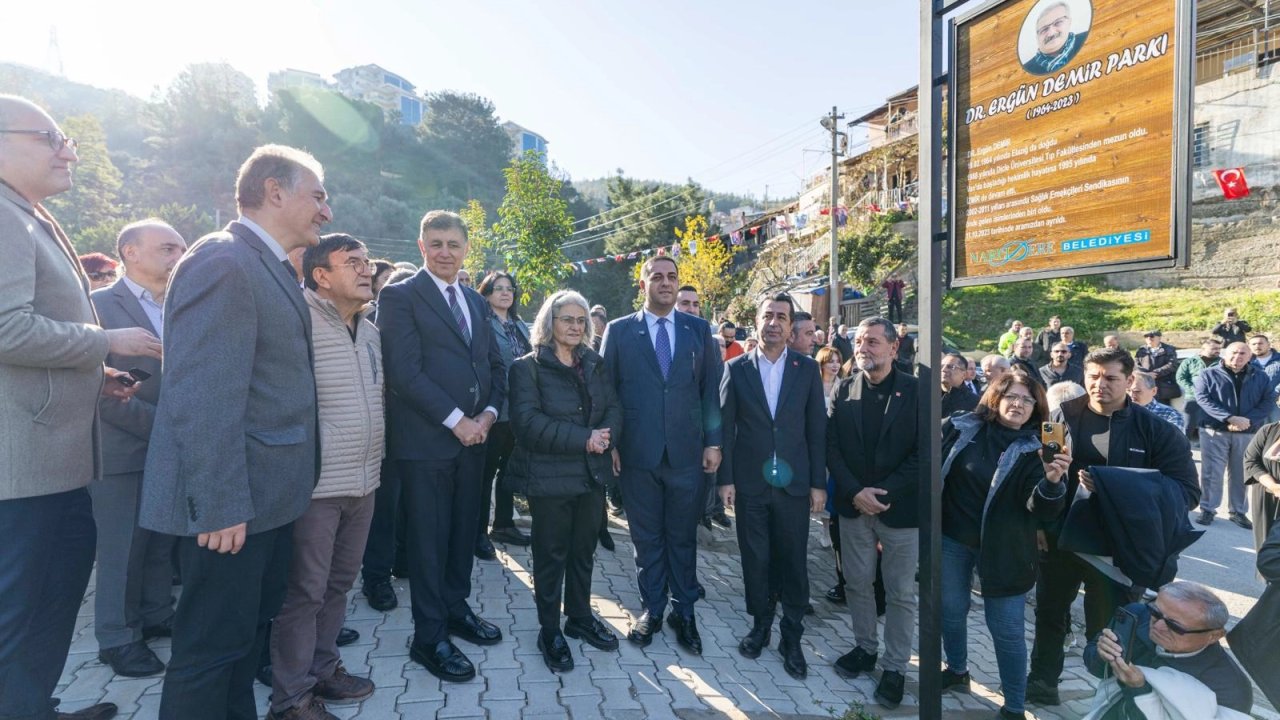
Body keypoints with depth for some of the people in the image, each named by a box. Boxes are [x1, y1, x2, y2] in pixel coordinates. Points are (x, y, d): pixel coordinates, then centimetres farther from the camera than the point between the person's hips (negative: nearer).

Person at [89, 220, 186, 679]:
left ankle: (157, 616, 30)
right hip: (123, 451, -5)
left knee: (163, 544, 15)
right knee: (121, 548, 5)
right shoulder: (100, 305, -8)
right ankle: (117, 637, 20)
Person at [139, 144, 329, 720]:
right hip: (231, 504, -10)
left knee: (252, 624, 22)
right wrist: (220, 506, -23)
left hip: (267, 495, 10)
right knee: (214, 645, 5)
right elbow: (204, 399, -24)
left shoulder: (273, 267, 13)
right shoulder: (221, 262, -18)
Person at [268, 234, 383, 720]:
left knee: (338, 584, 18)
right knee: (304, 592, 4)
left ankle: (323, 669, 34)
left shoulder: (370, 331, 12)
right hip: (316, 482, -7)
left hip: (362, 480, 7)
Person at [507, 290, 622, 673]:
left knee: (583, 551, 17)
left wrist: (605, 435, -18)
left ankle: (580, 617, 35)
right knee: (552, 555, 8)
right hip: (549, 477, -5)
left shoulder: (595, 363, 10)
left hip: (592, 473, 5)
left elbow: (614, 408, 5)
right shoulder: (527, 367, -7)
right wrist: (584, 439, -22)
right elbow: (528, 422, -19)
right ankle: (549, 630, 24)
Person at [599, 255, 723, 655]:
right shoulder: (619, 331, 3)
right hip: (638, 452, 0)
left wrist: (713, 441, 0)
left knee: (683, 536, 11)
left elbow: (712, 389, 5)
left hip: (688, 452, 1)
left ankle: (683, 611, 26)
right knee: (646, 537, 11)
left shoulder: (700, 330, 6)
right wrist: (610, 443, -3)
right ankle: (652, 609, 27)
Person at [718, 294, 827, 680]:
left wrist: (818, 482, 0)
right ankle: (760, 625, 30)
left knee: (793, 561, 7)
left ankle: (791, 637, 22)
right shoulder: (736, 368, 0)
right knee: (755, 559, 11)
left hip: (793, 484, 0)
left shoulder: (807, 369, 2)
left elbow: (817, 428, 2)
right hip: (750, 484, 0)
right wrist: (725, 479, -3)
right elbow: (726, 427, 1)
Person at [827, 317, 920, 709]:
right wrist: (854, 492, -12)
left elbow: (924, 452, -9)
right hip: (853, 505, 3)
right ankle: (864, 648, 33)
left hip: (901, 507, -2)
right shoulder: (843, 390, 2)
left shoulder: (917, 391, -6)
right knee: (858, 582, 14)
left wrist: (885, 493, -15)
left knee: (901, 592, 8)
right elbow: (832, 446, 0)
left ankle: (895, 667, 23)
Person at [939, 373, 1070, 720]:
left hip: (1001, 549, -2)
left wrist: (1051, 481, -38)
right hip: (951, 538, 2)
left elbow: (1041, 509, -18)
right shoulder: (961, 428, -5)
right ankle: (957, 670, 42)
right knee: (951, 611, 18)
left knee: (1007, 629, 5)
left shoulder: (1034, 450, -9)